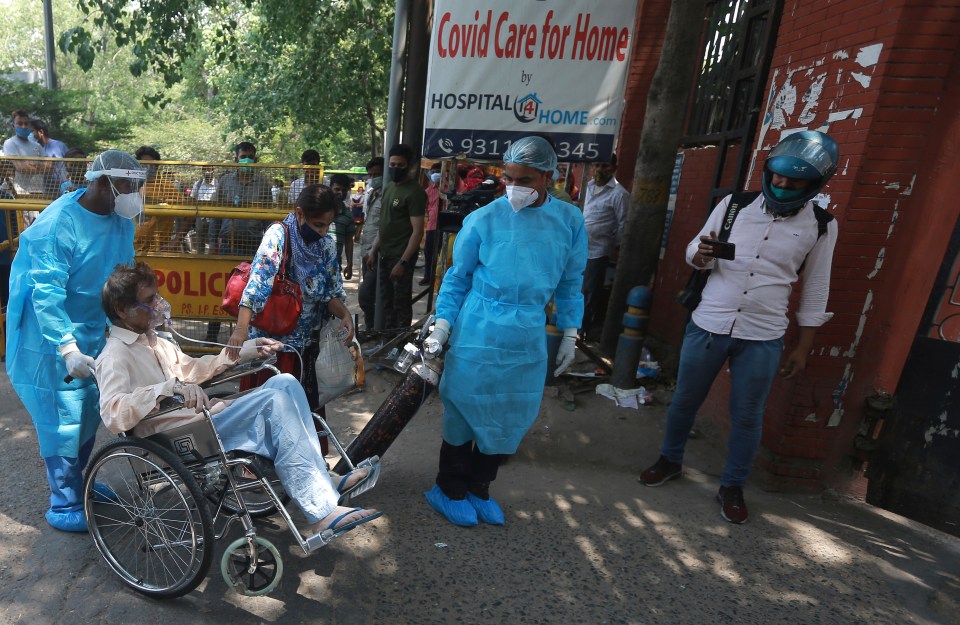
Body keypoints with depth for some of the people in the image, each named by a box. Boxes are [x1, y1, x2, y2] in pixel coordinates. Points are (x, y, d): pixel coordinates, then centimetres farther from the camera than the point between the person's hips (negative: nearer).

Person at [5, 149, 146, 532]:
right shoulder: (57, 223, -24)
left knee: (88, 416, 17)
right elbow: (46, 293, -28)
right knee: (62, 423, 1)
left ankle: (75, 483, 36)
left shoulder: (121, 221, -3)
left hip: (92, 332, 7)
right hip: (52, 337, -7)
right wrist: (68, 349, -36)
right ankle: (64, 507, 16)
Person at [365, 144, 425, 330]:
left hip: (401, 257, -8)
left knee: (401, 303, 1)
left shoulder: (414, 192, -13)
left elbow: (417, 231, -17)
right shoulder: (389, 187, 13)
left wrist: (403, 261, -21)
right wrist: (374, 251, 14)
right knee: (387, 301, 16)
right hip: (384, 255, 8)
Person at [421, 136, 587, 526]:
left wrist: (569, 335, 9)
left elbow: (570, 283, 9)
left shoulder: (569, 221, 0)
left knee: (509, 420, 14)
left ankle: (479, 490, 37)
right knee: (464, 413, 9)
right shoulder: (483, 220, -9)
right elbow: (457, 278, 0)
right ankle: (451, 492, 32)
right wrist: (441, 326, -6)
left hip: (528, 341, 4)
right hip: (477, 335, -3)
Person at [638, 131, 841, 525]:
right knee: (684, 401, 13)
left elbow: (815, 291, 5)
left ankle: (732, 487, 29)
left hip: (763, 339, -1)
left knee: (747, 417, 9)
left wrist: (803, 349, 5)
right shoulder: (734, 205, -1)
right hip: (707, 326, 1)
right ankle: (670, 461, 35)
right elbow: (694, 251, 6)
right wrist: (701, 253, -19)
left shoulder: (821, 225, -1)